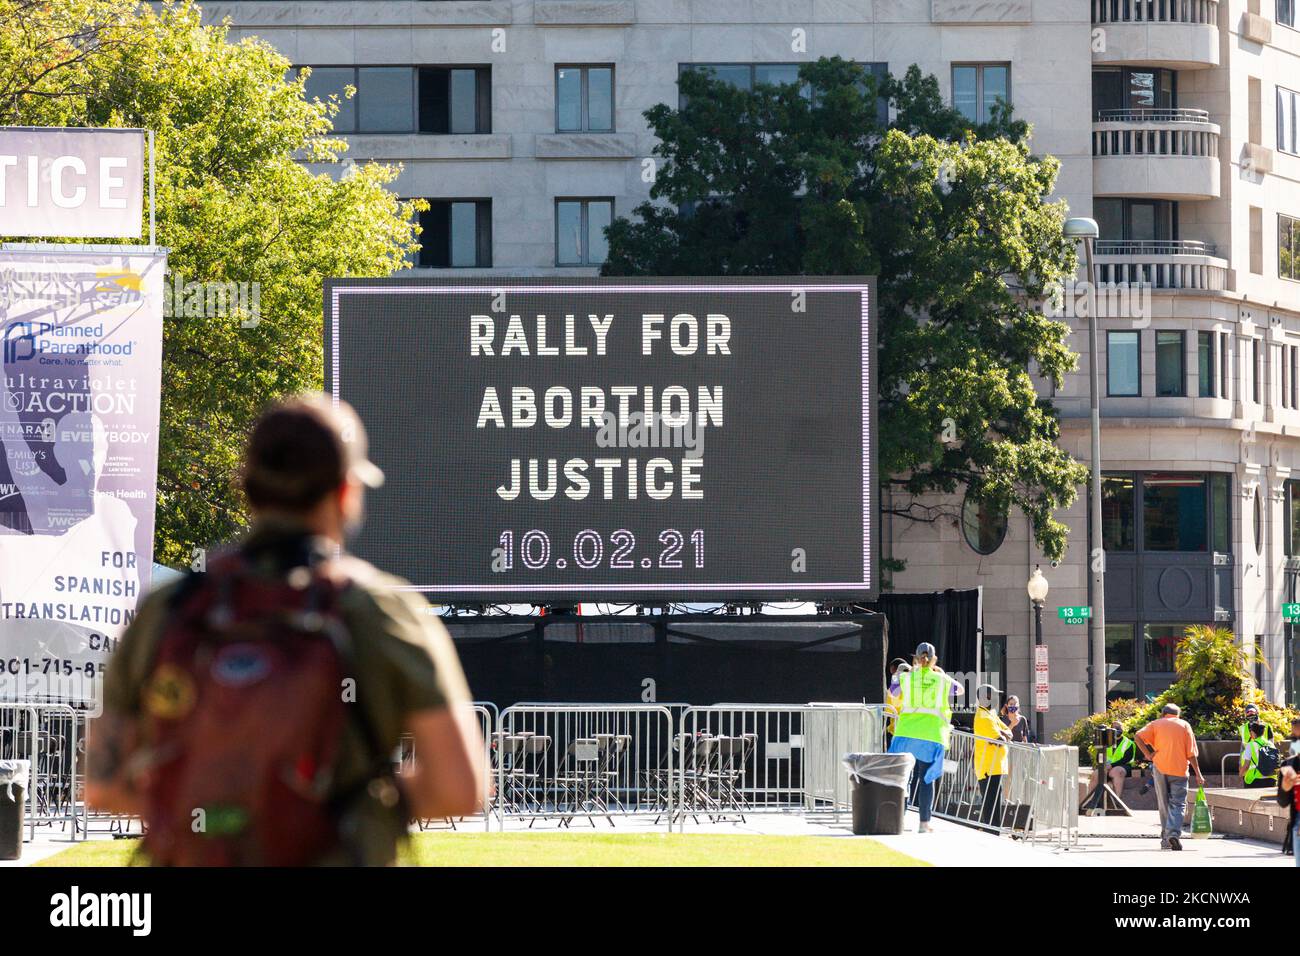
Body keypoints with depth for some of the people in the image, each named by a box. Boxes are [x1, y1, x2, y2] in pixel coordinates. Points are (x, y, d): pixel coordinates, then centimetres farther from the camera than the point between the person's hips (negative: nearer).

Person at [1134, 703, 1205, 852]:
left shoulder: (1156, 724, 10)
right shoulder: (1184, 725, 8)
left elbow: (1138, 737, -7)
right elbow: (1191, 753, 2)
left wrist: (1148, 754, -3)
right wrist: (1198, 774, 3)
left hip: (1160, 768, 1)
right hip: (1179, 769, -1)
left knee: (1164, 805, 12)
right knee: (1178, 803, -1)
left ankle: (1166, 839, 13)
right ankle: (1174, 833, -24)